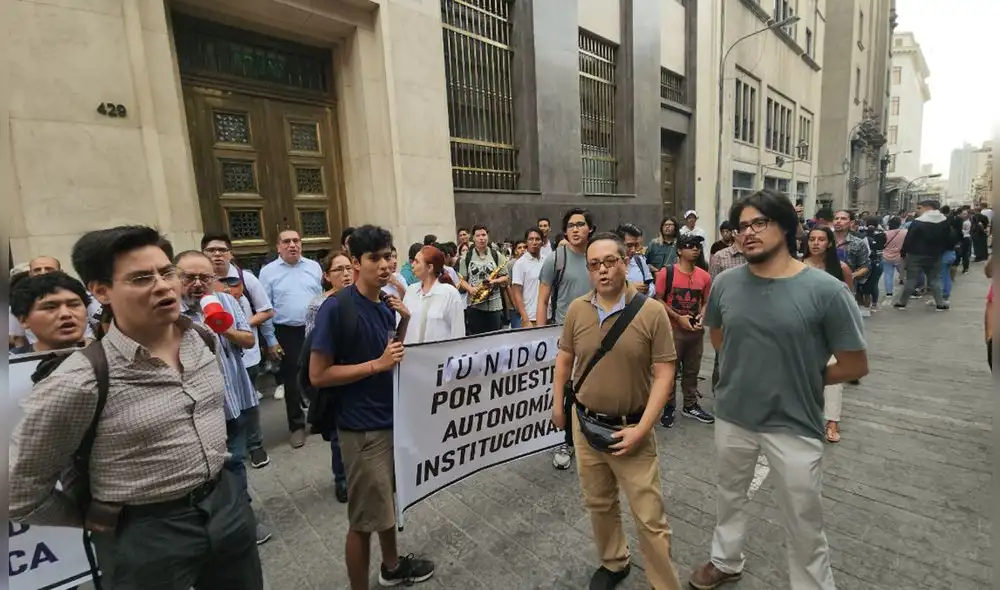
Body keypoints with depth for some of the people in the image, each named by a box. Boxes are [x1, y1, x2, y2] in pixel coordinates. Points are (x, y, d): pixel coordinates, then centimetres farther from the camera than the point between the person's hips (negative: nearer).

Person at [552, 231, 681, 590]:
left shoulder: (651, 311, -14)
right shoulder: (576, 310, -4)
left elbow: (664, 373, -11)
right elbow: (564, 359, 8)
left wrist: (641, 429, -15)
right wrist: (558, 406, 11)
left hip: (631, 429, -3)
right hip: (585, 424, 4)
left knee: (650, 517, 7)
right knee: (598, 504, 22)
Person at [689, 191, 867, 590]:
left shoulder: (825, 290, -17)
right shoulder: (725, 284, -7)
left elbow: (855, 366, -8)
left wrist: (801, 379, -3)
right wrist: (747, 371, 4)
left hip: (794, 425, -3)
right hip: (732, 416, 4)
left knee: (804, 525, 16)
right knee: (730, 496, 25)